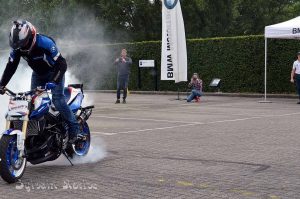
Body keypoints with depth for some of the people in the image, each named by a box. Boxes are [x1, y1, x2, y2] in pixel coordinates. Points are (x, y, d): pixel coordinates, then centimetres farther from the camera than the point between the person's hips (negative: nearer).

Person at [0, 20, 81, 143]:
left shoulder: (45, 43, -34)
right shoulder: (17, 48, -16)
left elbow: (61, 64, -34)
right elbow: (10, 66, -5)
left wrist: (53, 82, -45)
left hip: (54, 72, -6)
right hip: (38, 74, 6)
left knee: (57, 99, -22)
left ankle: (74, 130, -17)